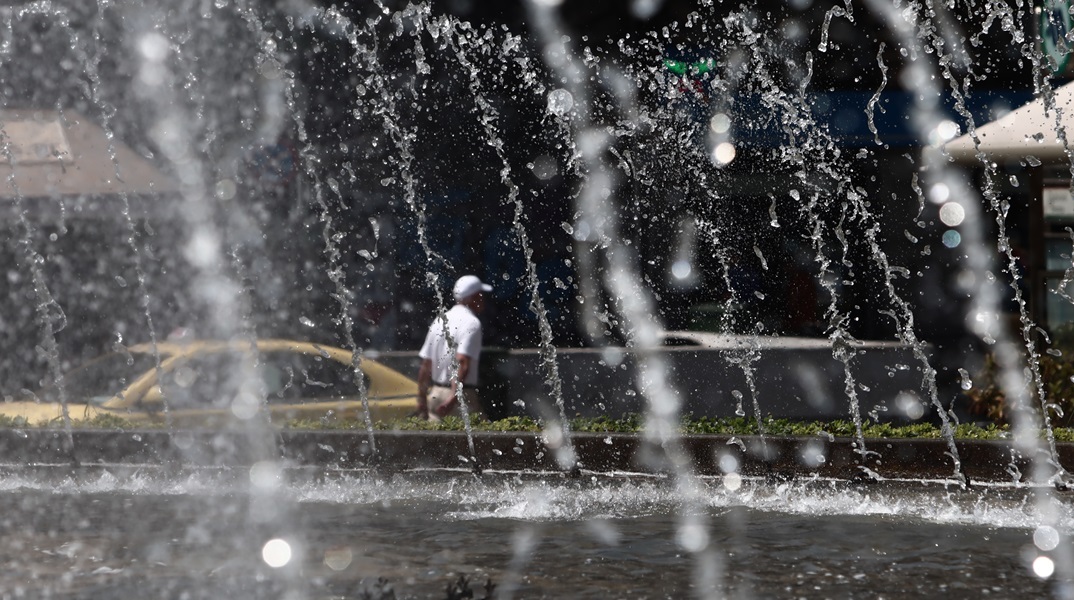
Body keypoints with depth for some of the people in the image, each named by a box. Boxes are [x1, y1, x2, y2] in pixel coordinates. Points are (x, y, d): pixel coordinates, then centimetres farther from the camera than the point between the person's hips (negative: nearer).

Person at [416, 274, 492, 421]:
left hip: (435, 394, 8)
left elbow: (425, 366, 14)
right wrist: (455, 396, -28)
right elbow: (463, 362, -22)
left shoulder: (439, 321, 14)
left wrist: (422, 402, 18)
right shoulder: (472, 323, -9)